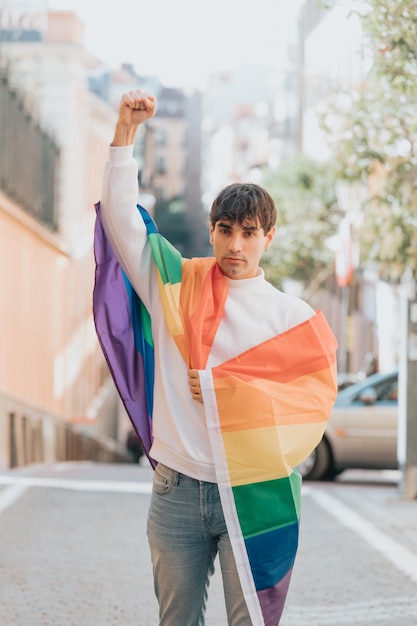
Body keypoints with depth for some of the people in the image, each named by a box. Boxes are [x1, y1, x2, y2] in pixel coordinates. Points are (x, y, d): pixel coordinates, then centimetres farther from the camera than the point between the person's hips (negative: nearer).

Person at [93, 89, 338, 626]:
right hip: (176, 488, 2)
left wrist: (224, 388, -10)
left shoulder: (292, 316, 3)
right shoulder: (177, 286, 7)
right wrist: (126, 128, -4)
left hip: (255, 494, -2)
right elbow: (120, 217, 3)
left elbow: (314, 398, -4)